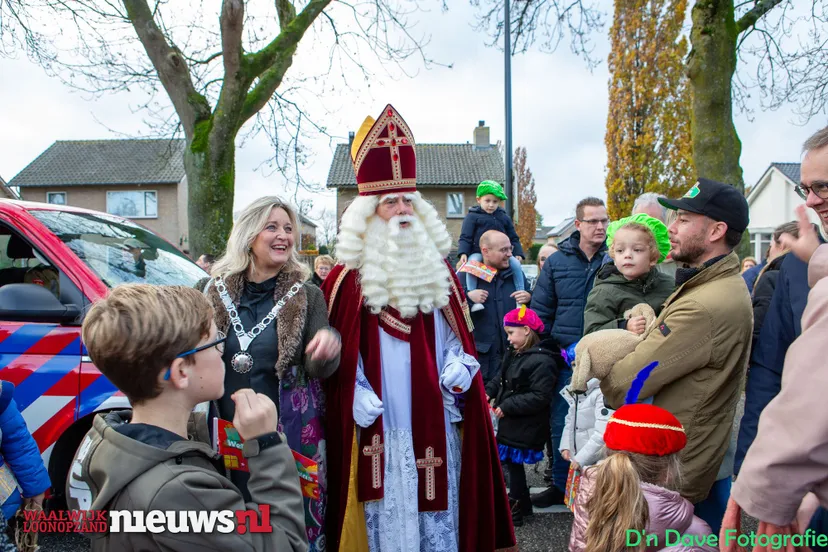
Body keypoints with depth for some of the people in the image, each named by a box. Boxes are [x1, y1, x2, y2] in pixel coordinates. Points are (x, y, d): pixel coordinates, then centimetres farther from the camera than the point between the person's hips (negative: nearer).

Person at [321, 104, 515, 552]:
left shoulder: (438, 270, 11)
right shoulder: (348, 278, -1)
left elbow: (456, 336, 14)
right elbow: (341, 353, -2)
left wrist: (461, 367, -4)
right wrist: (356, 397, -13)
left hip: (435, 418, 3)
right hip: (381, 422, -3)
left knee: (438, 508, 12)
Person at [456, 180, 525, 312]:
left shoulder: (504, 217, 14)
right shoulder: (472, 216, 2)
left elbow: (513, 237, 18)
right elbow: (465, 237, -2)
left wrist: (518, 253, 4)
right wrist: (463, 253, -17)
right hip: (478, 252, -3)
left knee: (516, 264, -17)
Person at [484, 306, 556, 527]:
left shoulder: (541, 361, -21)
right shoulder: (514, 355, 9)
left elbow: (539, 397, -25)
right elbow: (502, 379, 19)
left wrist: (507, 407, -23)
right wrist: (489, 392, -1)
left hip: (525, 428, -9)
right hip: (511, 424, 9)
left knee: (514, 464, 2)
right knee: (511, 463, 17)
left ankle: (515, 510, 18)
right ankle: (523, 504, 34)